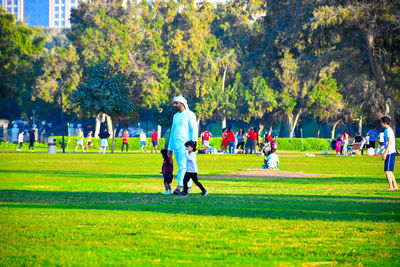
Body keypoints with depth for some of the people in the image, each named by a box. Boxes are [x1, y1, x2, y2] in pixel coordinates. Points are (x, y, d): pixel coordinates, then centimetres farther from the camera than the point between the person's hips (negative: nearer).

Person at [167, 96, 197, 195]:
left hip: (185, 145, -8)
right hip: (176, 146, 8)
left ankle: (179, 187, -23)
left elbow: (194, 130, -9)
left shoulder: (190, 115, -3)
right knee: (182, 167, 7)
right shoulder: (175, 116, 19)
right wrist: (170, 148, 19)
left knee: (183, 166, -16)